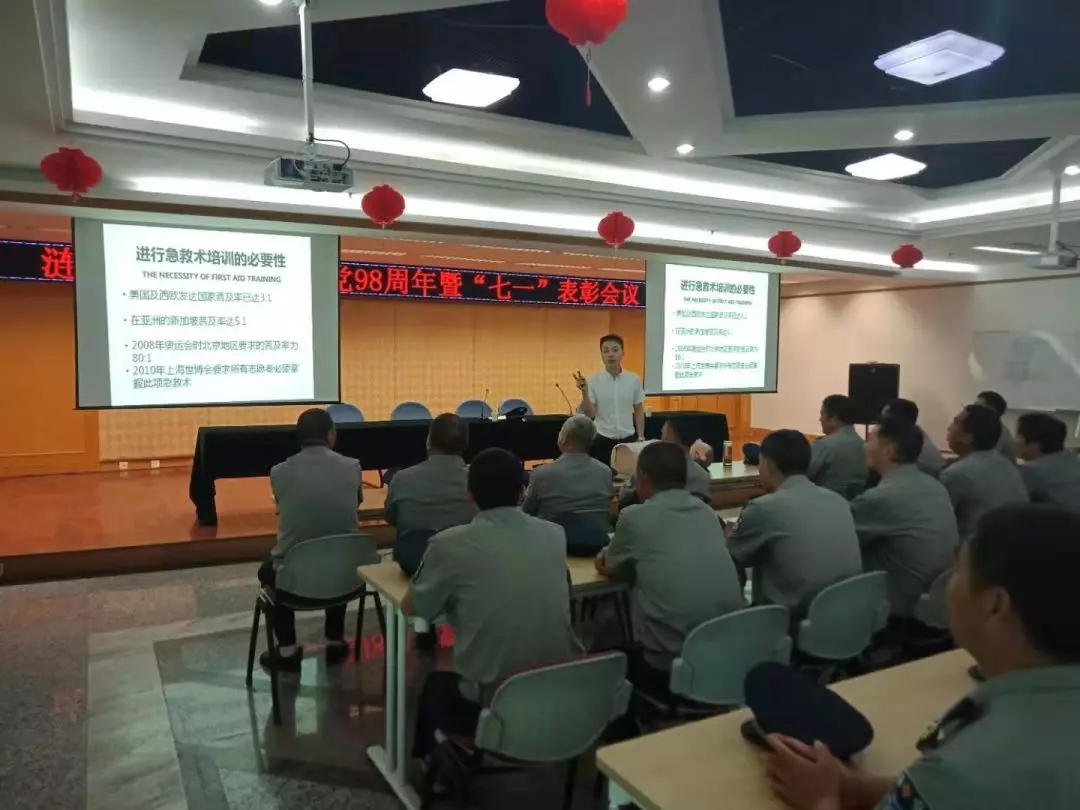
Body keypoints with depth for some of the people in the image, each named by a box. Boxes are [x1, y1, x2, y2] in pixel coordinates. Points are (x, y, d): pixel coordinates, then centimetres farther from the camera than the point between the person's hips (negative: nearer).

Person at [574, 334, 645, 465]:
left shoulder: (634, 379, 0)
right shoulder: (593, 381, -6)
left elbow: (639, 411, 9)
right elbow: (589, 415, -9)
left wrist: (641, 437, 5)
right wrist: (585, 392, -23)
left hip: (628, 439, 2)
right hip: (602, 440, -2)